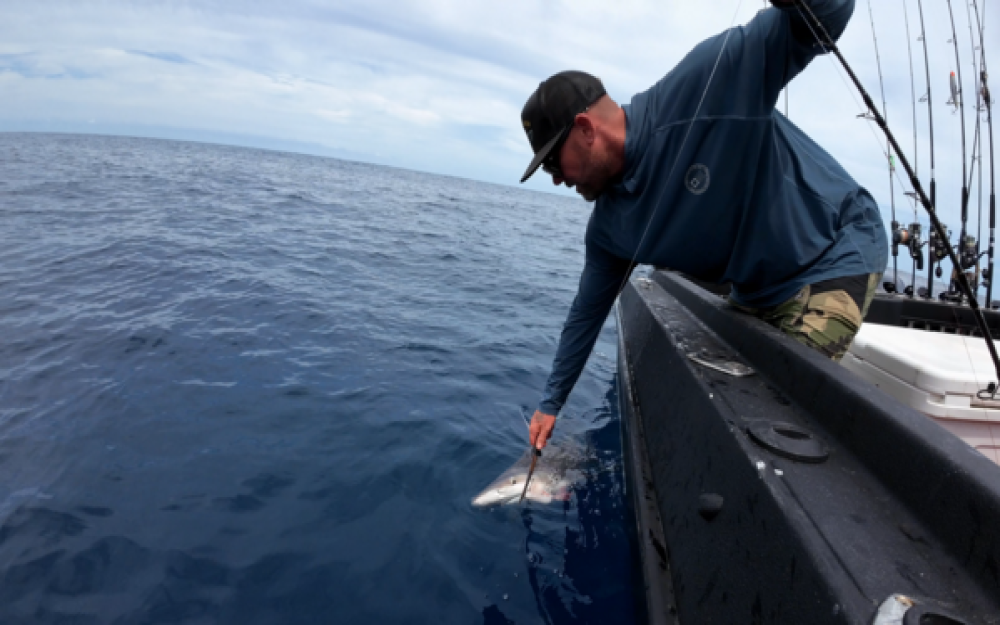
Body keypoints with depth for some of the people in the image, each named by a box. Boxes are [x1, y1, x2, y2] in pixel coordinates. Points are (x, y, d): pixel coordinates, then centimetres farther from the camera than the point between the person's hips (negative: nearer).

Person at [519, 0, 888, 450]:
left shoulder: (703, 85, -25)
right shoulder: (608, 227, -6)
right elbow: (587, 313, 3)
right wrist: (551, 403, 9)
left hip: (838, 250, -6)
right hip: (759, 294, 6)